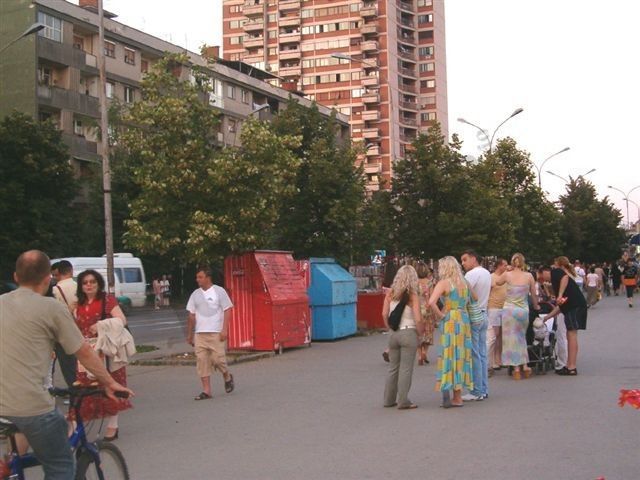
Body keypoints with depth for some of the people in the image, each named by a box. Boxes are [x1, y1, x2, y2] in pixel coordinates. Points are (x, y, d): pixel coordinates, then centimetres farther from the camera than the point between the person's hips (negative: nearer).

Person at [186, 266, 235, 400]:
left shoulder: (219, 291, -1)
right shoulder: (195, 294, 11)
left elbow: (227, 310, -2)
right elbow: (191, 315, 15)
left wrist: (224, 329, -11)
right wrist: (189, 334, 14)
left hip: (216, 333, -4)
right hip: (200, 334, 4)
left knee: (218, 359, -8)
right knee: (202, 361, -2)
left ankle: (227, 378, 22)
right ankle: (206, 391, 3)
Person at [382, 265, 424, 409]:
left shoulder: (390, 293, 1)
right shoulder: (413, 295, -10)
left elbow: (384, 314, -1)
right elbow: (418, 319, -15)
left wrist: (390, 328, 12)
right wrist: (419, 332, 0)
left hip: (394, 334, 4)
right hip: (408, 333, -4)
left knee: (393, 368, 15)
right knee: (406, 369, 2)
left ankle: (389, 399, 21)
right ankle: (403, 401, 5)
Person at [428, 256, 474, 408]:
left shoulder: (444, 283, -8)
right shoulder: (463, 283, 11)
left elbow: (431, 302, -21)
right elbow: (469, 300, 20)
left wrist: (440, 315, -9)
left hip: (450, 321, -6)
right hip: (464, 320, 6)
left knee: (449, 357, -2)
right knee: (461, 356, 10)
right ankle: (458, 396, 15)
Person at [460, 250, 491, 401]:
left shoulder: (472, 274, -14)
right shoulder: (487, 273, 15)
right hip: (484, 314, 9)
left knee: (474, 355, -5)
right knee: (482, 354, 12)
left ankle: (477, 391, -3)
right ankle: (484, 389, 16)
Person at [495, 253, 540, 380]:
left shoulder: (507, 275, -6)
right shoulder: (529, 276, -2)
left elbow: (497, 282, 15)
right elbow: (533, 294, 8)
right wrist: (536, 306, 25)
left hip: (509, 310, -2)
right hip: (524, 310, 2)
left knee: (511, 338, 5)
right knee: (521, 337, 20)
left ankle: (516, 368, 5)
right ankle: (525, 366, 19)